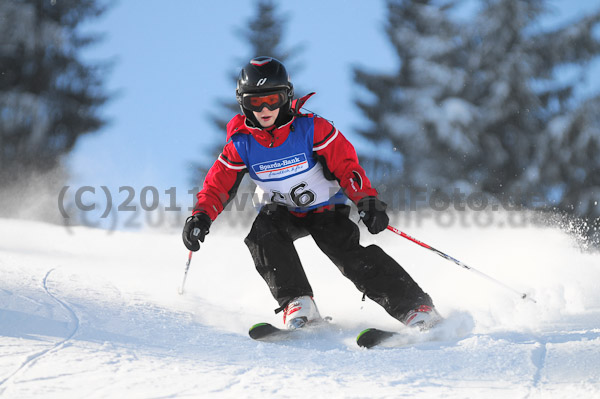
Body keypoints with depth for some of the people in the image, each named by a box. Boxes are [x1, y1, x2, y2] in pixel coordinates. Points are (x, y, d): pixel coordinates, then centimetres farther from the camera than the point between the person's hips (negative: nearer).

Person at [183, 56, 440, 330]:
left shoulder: (311, 128, -20)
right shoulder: (241, 144, -12)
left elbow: (346, 164, -18)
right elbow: (218, 184, -7)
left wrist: (367, 201, -31)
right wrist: (200, 216, -25)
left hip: (326, 208, -3)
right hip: (282, 212, 3)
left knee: (350, 254, -23)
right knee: (262, 234, -29)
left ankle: (415, 307, -22)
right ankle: (296, 303, -30)